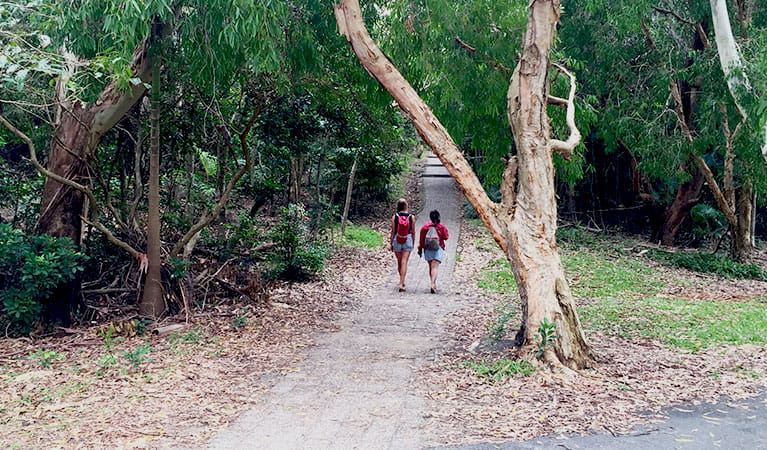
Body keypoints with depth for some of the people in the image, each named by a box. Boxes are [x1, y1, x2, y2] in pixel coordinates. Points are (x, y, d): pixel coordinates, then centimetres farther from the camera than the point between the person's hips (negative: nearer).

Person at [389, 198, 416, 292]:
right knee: (404, 262, -3)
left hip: (397, 241, 1)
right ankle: (401, 284, -11)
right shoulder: (412, 217, -4)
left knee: (399, 262, 16)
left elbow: (393, 231, -4)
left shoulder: (394, 217, -5)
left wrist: (390, 243, 2)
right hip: (408, 240, -1)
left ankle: (402, 281, 32)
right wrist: (413, 243, 11)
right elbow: (413, 232, 0)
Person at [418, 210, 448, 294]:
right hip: (438, 249, -2)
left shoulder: (425, 226, 1)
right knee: (435, 267, -10)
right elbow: (446, 237, 2)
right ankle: (433, 284, -27)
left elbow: (421, 239, 1)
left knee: (431, 267, 16)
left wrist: (420, 249, 8)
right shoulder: (442, 227, -4)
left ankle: (434, 284, 21)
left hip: (427, 249, 2)